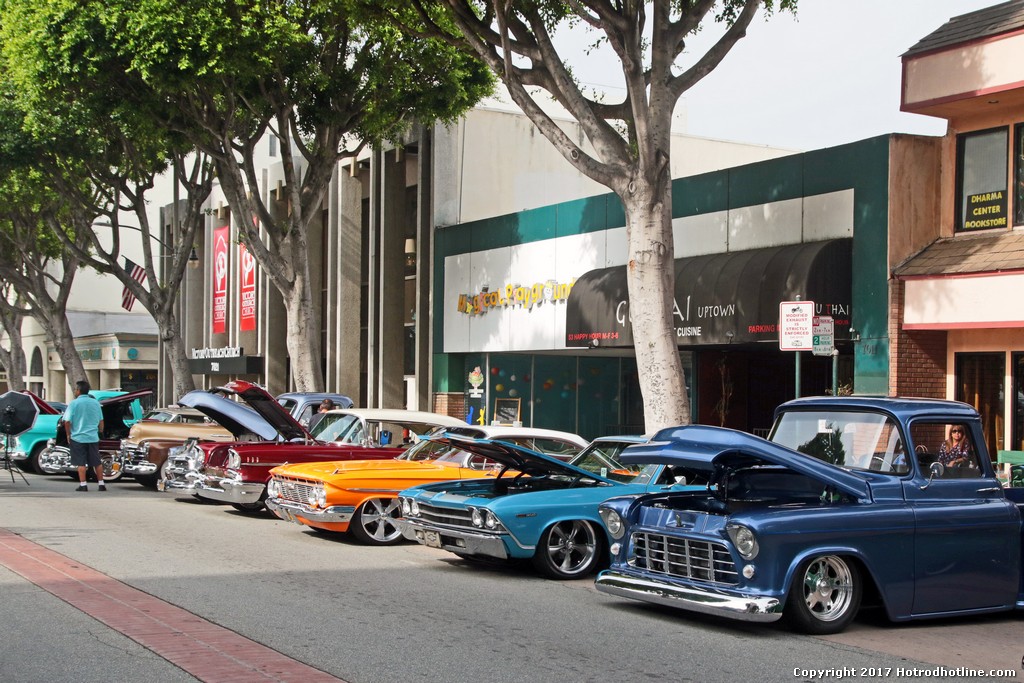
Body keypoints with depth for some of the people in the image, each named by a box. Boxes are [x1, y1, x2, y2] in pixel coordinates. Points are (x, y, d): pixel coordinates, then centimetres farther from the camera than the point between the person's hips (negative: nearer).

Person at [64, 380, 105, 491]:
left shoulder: (74, 404, -8)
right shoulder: (96, 403, 5)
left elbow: (67, 421, -11)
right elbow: (101, 421, 11)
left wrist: (68, 434, 2)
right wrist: (100, 432, 26)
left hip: (78, 437, -3)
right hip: (93, 437, 4)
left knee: (81, 463, 1)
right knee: (97, 462, 9)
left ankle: (83, 484, -2)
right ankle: (101, 484, 11)